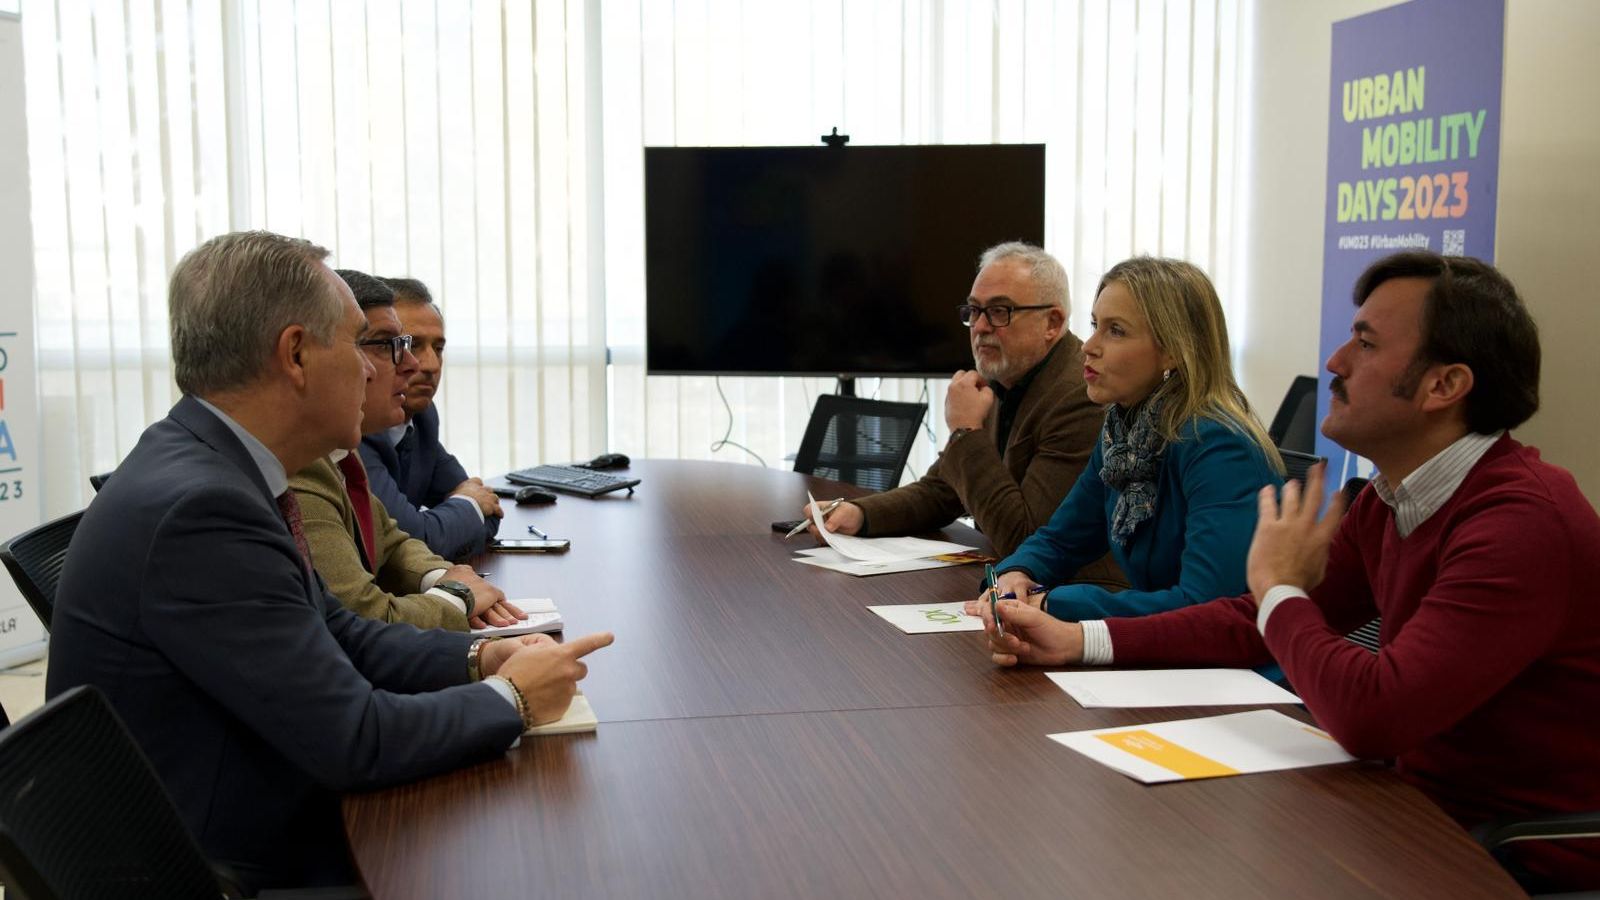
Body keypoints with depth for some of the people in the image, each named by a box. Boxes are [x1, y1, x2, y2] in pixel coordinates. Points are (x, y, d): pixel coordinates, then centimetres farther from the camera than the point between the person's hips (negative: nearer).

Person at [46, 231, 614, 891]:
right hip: (224, 874, -8)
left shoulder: (208, 464, 1)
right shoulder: (198, 507, -27)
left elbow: (335, 633, 10)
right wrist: (509, 697, -10)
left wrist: (477, 658, -2)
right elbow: (354, 740, -24)